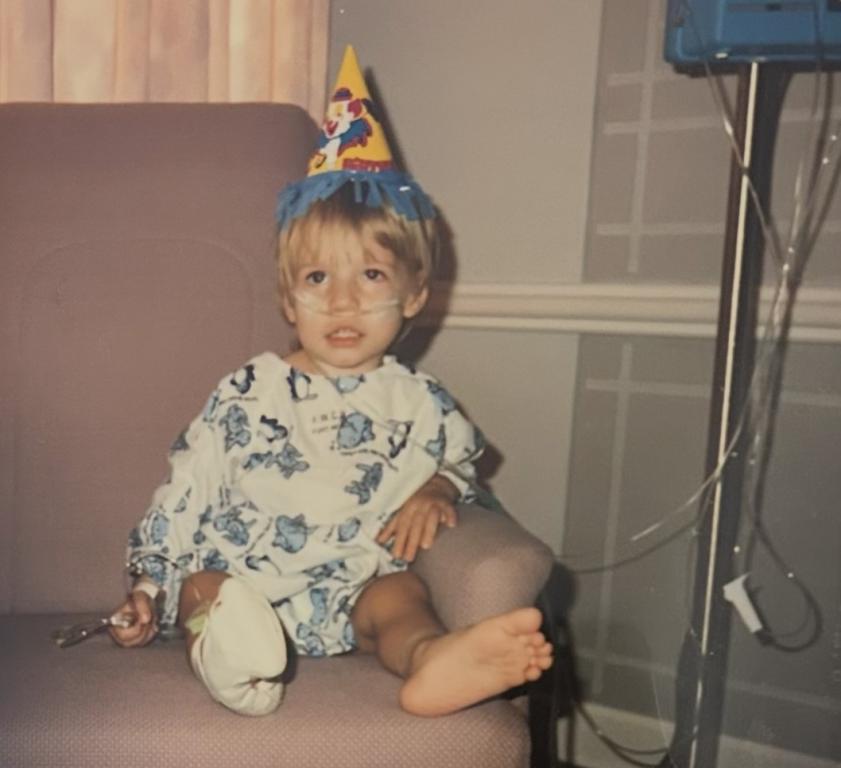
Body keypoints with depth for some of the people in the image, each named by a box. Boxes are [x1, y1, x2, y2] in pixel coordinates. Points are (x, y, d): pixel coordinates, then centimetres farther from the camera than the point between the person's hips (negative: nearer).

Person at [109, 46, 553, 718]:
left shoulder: (418, 402, 8)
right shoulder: (248, 392, 6)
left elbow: (461, 456, 21)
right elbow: (186, 487, 8)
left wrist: (437, 491, -4)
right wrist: (151, 585, 4)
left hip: (350, 589, 0)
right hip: (239, 577, 1)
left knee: (399, 591, -28)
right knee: (202, 583, -27)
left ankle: (433, 660, -57)